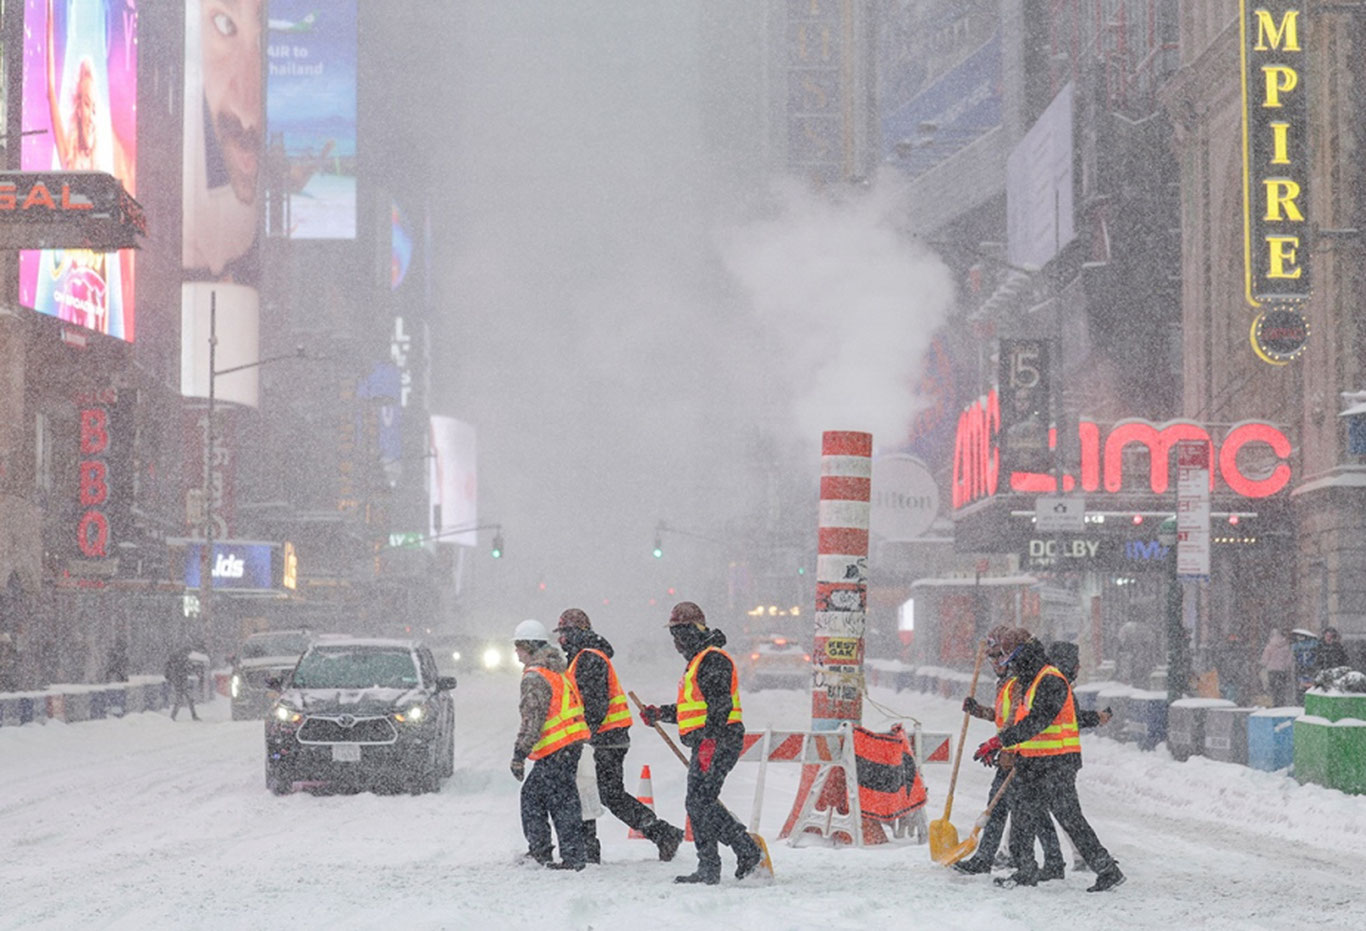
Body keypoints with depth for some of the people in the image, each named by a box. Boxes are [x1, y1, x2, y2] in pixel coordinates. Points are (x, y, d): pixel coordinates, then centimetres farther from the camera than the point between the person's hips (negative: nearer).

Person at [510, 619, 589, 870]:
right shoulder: (557, 671, 18)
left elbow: (532, 720, -20)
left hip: (556, 750, -10)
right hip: (572, 742, 10)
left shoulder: (535, 677, -13)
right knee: (532, 793, 16)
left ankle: (572, 857, -3)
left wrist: (519, 755, -19)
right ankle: (539, 850, 19)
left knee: (562, 803, -5)